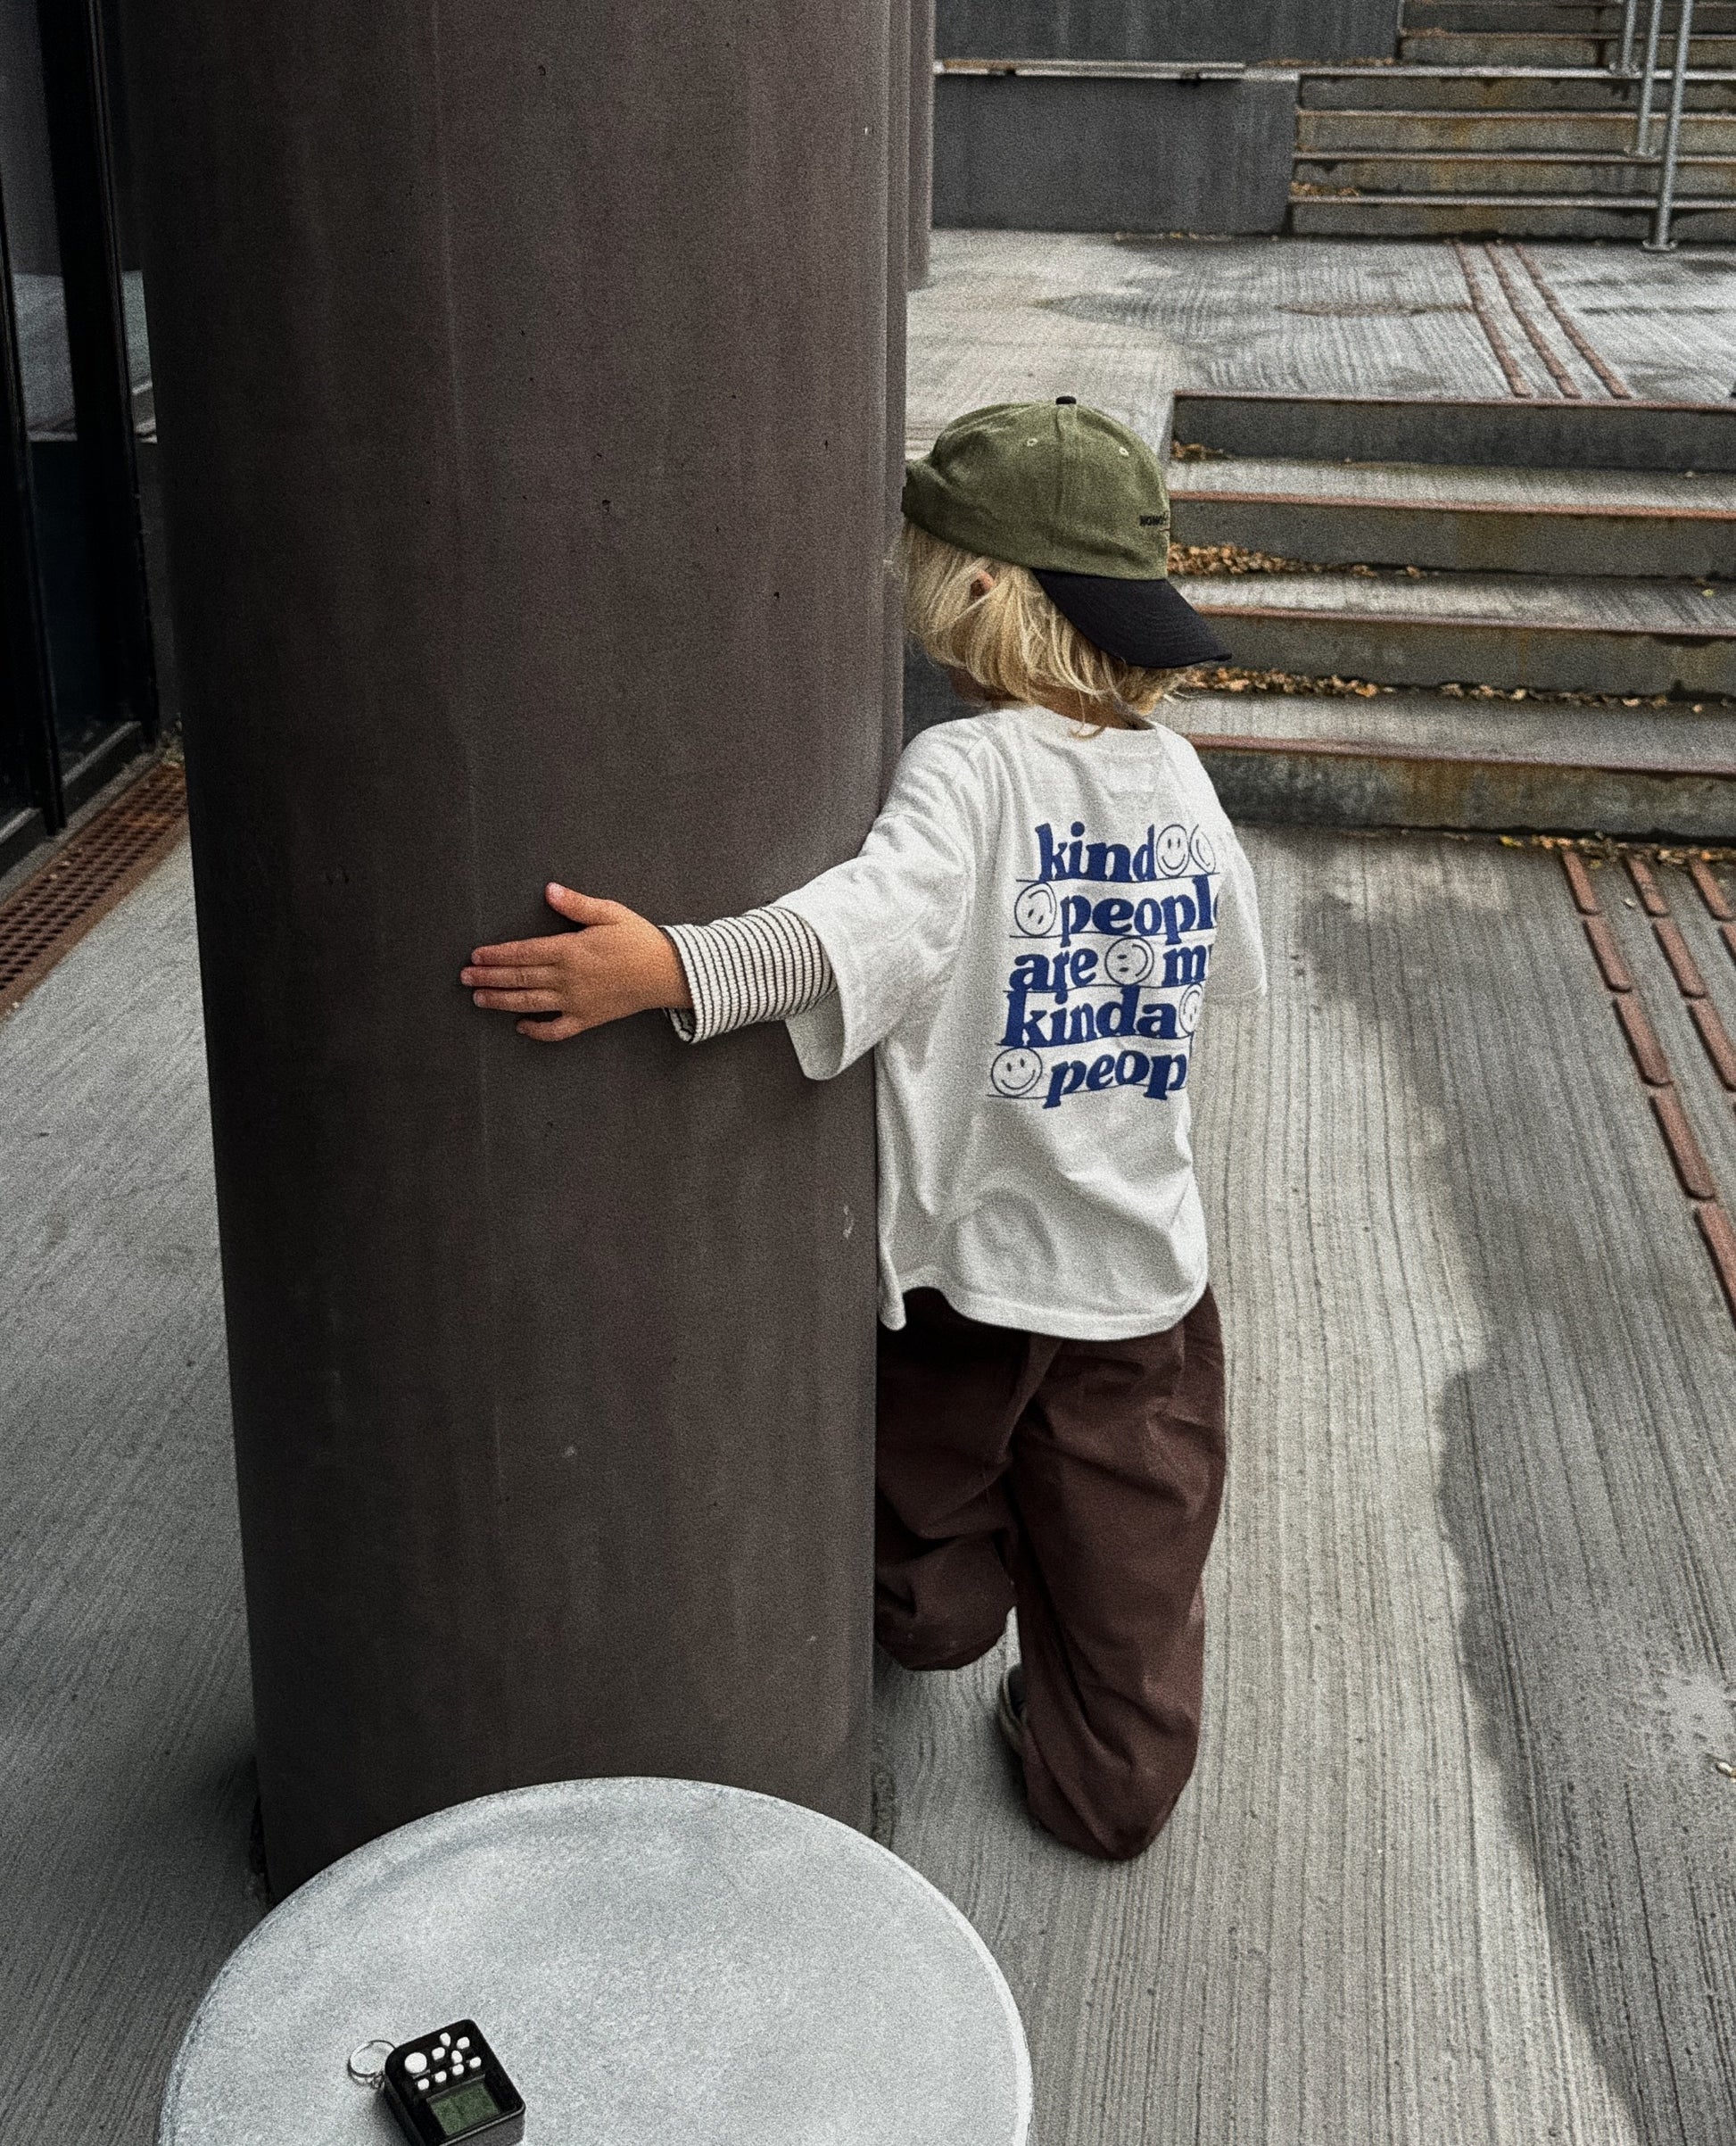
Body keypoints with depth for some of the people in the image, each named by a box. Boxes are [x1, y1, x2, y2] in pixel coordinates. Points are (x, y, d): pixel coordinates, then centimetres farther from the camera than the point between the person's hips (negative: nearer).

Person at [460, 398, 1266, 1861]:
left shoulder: (968, 769, -21)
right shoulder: (1181, 776, -3)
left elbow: (874, 925, -41)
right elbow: (1232, 965, 12)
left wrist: (670, 968, -51)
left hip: (973, 1254, -4)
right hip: (1145, 1261, 4)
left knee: (937, 1503, 27)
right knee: (1128, 1572, 16)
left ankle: (933, 1618, 51)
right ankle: (1113, 1778, 32)